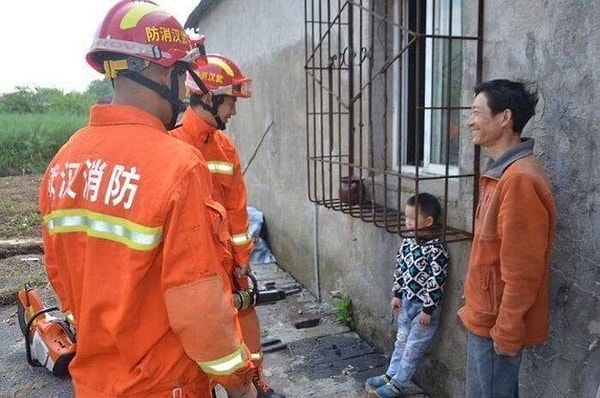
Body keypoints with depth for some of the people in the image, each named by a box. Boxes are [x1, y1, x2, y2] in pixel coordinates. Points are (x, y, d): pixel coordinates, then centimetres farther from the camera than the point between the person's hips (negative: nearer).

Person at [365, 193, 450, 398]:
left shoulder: (436, 251, -24)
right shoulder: (407, 243, -1)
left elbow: (436, 282, -22)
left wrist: (428, 309, -18)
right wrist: (397, 295, 11)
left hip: (424, 307, -7)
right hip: (406, 302, 7)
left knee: (413, 348, 6)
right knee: (401, 341, 20)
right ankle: (391, 375, 34)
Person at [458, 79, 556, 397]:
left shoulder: (519, 179, -25)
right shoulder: (504, 171, 8)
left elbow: (522, 271, -25)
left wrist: (506, 333, -19)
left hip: (496, 321, -9)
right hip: (487, 314, 9)